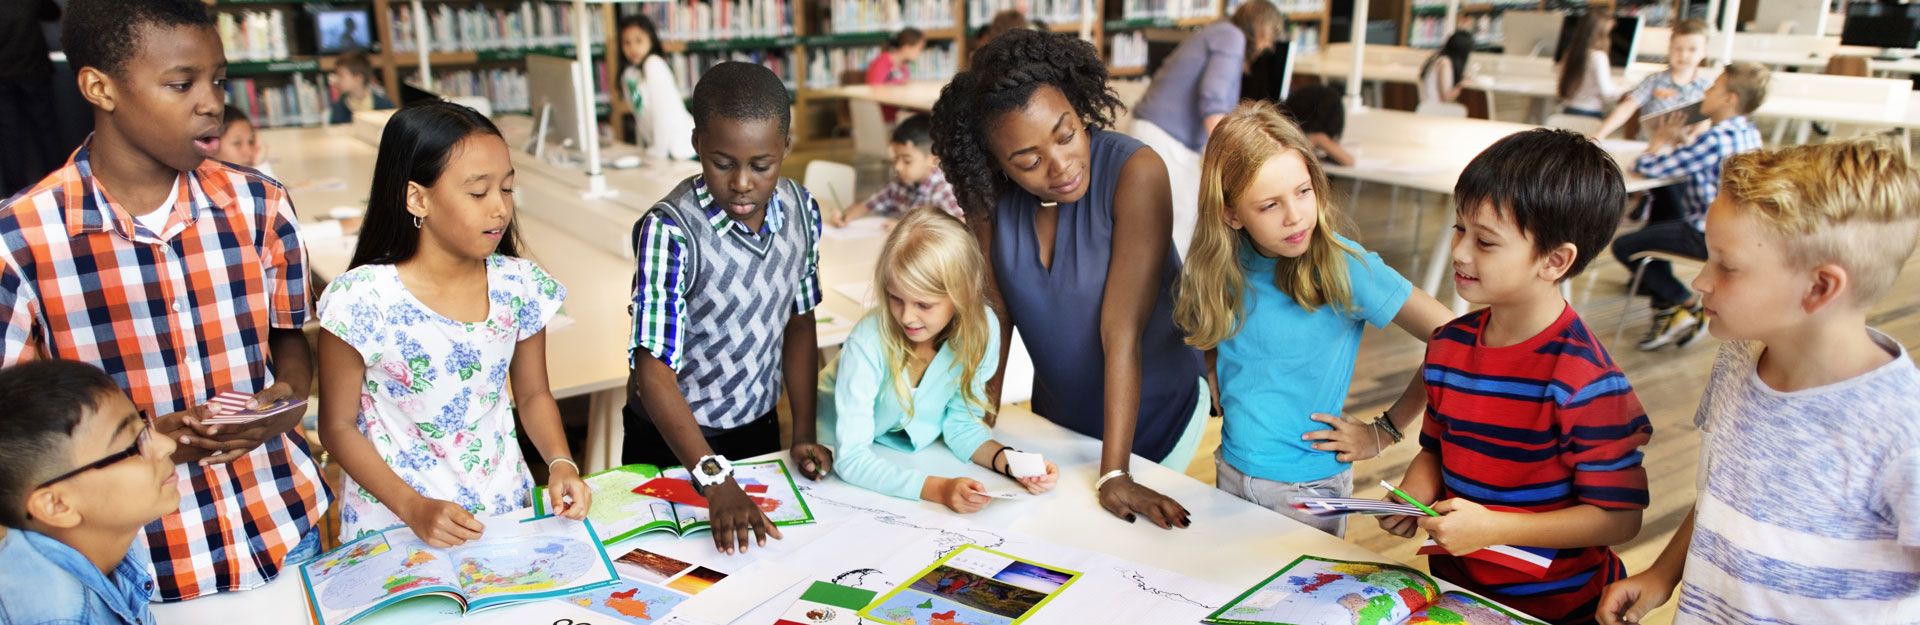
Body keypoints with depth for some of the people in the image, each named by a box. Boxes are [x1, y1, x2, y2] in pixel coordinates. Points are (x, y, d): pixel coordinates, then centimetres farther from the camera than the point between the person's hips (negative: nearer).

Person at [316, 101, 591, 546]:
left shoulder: (519, 286, -3)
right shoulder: (363, 299, -13)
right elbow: (338, 426, -6)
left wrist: (561, 464, -9)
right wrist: (414, 507, -16)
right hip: (394, 524, -2)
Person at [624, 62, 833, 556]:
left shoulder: (800, 209, -9)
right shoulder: (670, 232, -26)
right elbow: (654, 369, -27)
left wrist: (804, 434, -2)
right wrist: (718, 484, -36)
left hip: (758, 428, 5)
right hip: (672, 439, -4)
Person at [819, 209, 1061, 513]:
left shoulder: (981, 330, -20)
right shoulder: (867, 344, -32)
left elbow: (961, 422, -7)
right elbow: (851, 458, -32)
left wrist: (1010, 461, -24)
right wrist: (938, 488, -42)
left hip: (917, 451, 3)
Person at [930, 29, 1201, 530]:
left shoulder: (1135, 172, -30)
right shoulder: (986, 190, -16)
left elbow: (1122, 330, -32)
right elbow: (995, 308, -8)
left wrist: (1114, 476, -30)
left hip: (1156, 415, -4)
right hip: (1057, 414, 4)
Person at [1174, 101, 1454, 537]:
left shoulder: (1344, 267, -21)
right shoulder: (1224, 265, -8)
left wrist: (1384, 432, -13)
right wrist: (1223, 395, -1)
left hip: (1309, 488, -4)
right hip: (1231, 473, 4)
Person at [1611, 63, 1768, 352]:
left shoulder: (1716, 139, -24)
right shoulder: (1749, 133, 6)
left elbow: (1647, 167, -22)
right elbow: (1689, 160, 18)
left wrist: (1659, 142, -3)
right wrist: (1673, 143, 3)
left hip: (1705, 236, -10)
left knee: (1624, 247, -1)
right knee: (1656, 228, 30)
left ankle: (1691, 306, 8)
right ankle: (1665, 310, 26)